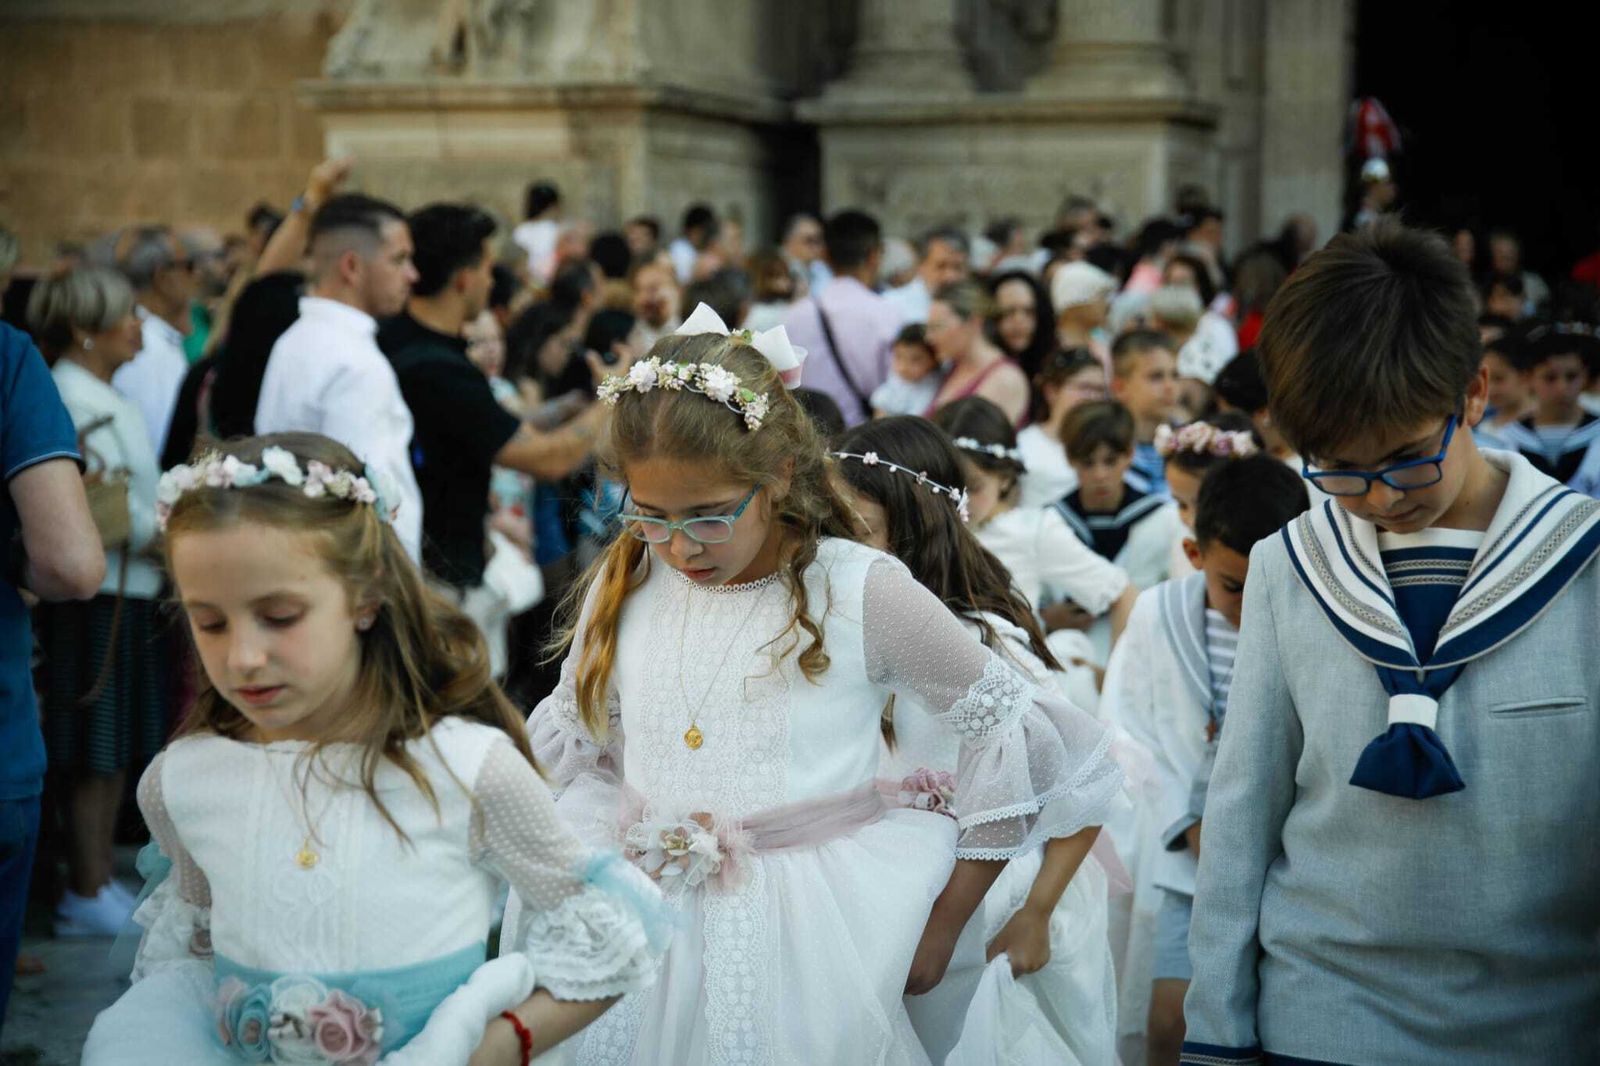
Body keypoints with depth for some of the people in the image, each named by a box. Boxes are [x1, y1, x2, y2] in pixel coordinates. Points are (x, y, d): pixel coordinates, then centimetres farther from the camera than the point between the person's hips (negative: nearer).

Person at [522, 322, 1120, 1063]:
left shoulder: (860, 594, -11)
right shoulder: (625, 586, 1)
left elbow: (1019, 744, -5)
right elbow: (571, 755, 14)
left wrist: (938, 931, 0)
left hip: (809, 947, -3)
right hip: (648, 942, 4)